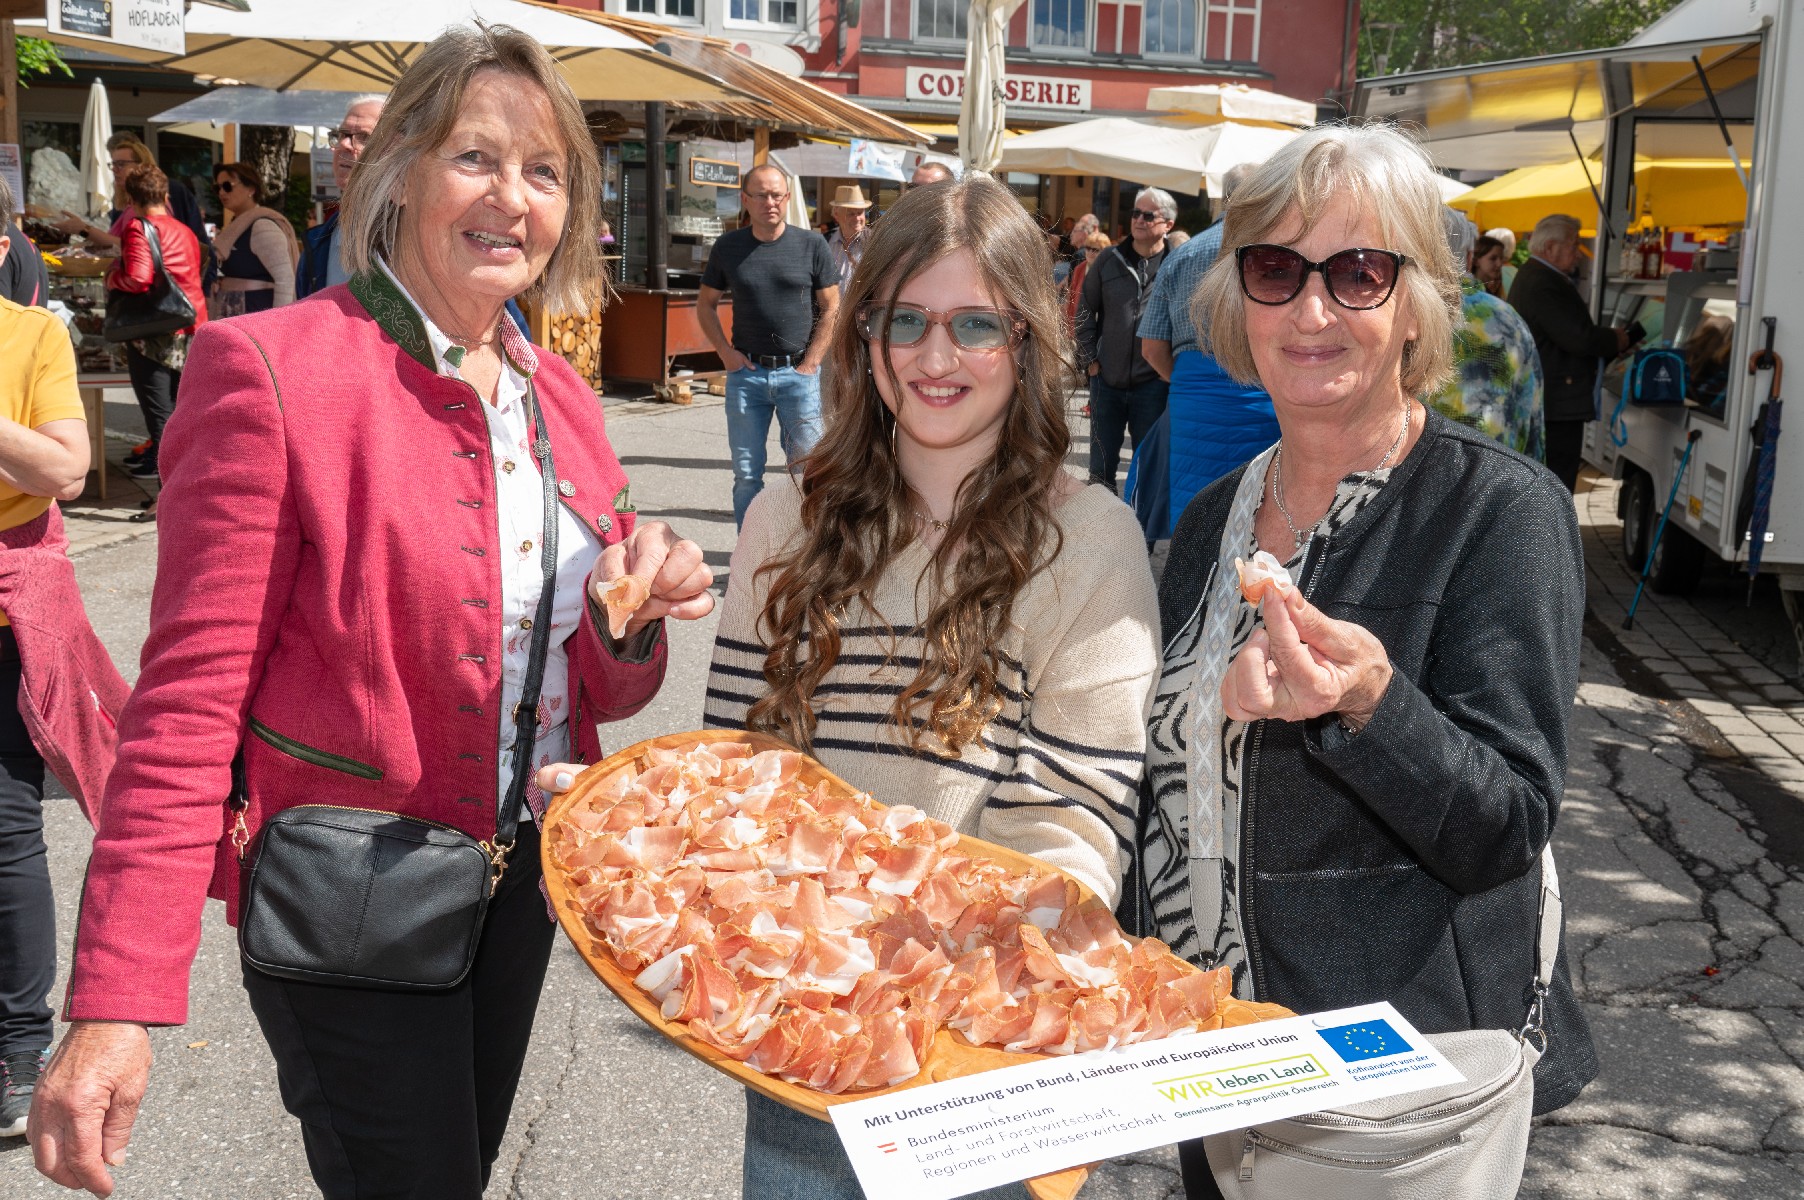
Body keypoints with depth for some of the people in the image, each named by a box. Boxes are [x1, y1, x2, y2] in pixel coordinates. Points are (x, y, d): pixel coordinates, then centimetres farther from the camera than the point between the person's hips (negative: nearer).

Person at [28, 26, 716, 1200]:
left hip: (524, 875, 7)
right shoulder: (271, 367, -15)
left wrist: (634, 622, -13)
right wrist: (115, 1003, -22)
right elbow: (191, 697, -17)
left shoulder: (561, 397, 5)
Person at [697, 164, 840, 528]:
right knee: (746, 474, 6)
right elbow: (706, 304, 14)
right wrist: (726, 352, 1)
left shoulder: (811, 245, 0)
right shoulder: (728, 247, 5)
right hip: (746, 372, 2)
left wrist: (810, 362, -5)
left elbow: (831, 308, 3)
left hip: (798, 372, -2)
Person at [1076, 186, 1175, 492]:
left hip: (1153, 383, -3)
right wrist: (1089, 358, 5)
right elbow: (1085, 309, 11)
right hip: (1106, 378, 3)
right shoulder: (1110, 260, 5)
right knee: (1101, 465, 11)